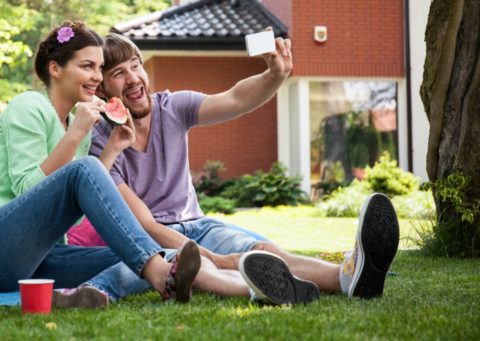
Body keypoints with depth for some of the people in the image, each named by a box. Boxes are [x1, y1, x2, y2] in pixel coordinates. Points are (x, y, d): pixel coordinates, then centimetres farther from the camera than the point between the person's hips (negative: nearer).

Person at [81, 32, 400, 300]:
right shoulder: (100, 145, -12)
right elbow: (144, 224, -18)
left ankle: (348, 276, -60)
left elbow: (236, 100, -12)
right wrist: (216, 260, -29)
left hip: (195, 224, 5)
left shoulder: (173, 108, 3)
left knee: (263, 251, -29)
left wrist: (276, 75, -34)